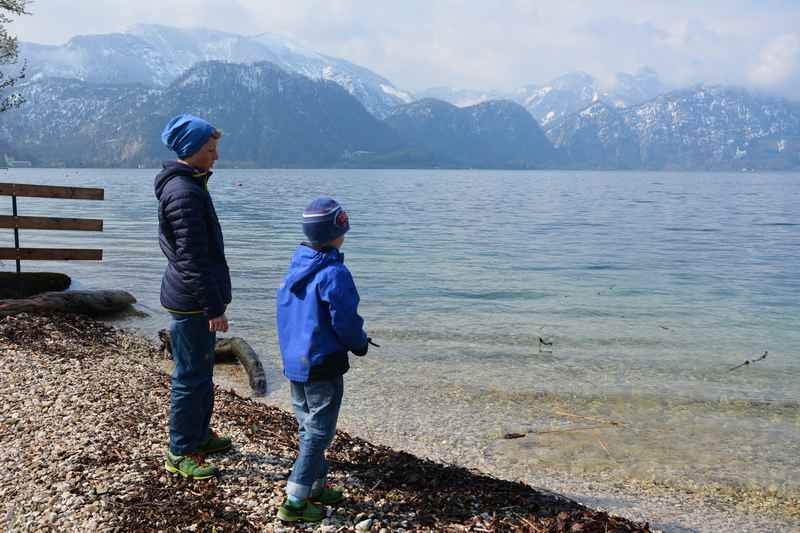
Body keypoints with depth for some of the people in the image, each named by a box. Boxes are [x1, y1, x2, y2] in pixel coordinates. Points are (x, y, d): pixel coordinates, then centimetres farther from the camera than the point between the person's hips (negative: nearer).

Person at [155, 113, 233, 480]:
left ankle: (199, 435, 33)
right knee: (191, 375, -1)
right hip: (192, 302, -10)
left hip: (192, 298, 10)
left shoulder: (189, 184, 13)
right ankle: (181, 453, 9)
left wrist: (213, 300, 25)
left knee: (201, 370, 19)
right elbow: (192, 258, -24)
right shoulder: (184, 192, -20)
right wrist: (214, 307, -22)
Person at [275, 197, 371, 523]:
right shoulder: (334, 273, -20)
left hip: (294, 361, 8)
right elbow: (345, 321, -18)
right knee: (320, 432, 0)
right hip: (323, 364, -8)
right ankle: (295, 502, 1)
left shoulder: (295, 267, 5)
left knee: (308, 427, 19)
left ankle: (316, 486, 32)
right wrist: (361, 344, 1)